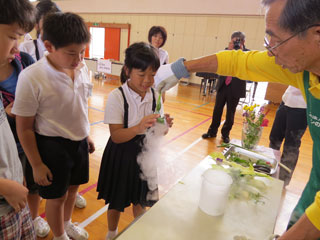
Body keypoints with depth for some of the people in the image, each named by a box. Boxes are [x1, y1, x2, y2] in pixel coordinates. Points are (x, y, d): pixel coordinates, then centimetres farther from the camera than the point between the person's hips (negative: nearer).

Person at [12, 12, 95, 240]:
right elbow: (24, 128, -14)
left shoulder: (82, 69, -6)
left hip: (79, 141, 5)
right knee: (56, 196, 16)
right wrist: (37, 164, -9)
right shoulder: (31, 77, -22)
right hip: (53, 146, -5)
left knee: (72, 186, 24)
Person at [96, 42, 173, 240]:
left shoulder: (154, 95, -7)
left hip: (144, 152, 4)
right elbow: (116, 136, -21)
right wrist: (138, 128, -39)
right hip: (121, 155, -3)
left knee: (141, 199, 22)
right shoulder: (117, 97, -21)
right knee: (116, 200, 18)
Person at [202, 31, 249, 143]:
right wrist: (229, 49, -14)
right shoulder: (227, 50, 6)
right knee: (217, 110, 8)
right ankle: (212, 131, 22)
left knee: (230, 113, 8)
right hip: (223, 85, 2)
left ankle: (225, 134, 23)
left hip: (236, 88, -2)